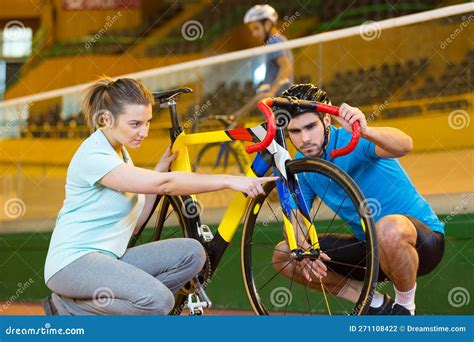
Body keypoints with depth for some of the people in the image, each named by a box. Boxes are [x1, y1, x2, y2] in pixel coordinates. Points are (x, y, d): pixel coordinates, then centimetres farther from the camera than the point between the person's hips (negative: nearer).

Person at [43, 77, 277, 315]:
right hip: (73, 262, -10)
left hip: (107, 258, 10)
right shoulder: (94, 157, -17)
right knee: (158, 300, -30)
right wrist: (229, 181, -25)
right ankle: (69, 310, -9)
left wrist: (160, 169, 5)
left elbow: (134, 223, 10)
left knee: (192, 253, -8)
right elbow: (165, 185, -23)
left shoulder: (119, 153, 15)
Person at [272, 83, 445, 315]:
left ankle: (405, 308, -13)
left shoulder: (351, 140, -20)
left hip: (423, 236, -7)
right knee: (283, 256, -4)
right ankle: (378, 306, 3)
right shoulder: (300, 166, 0)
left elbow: (404, 145, -40)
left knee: (389, 228, -42)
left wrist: (364, 131, -61)